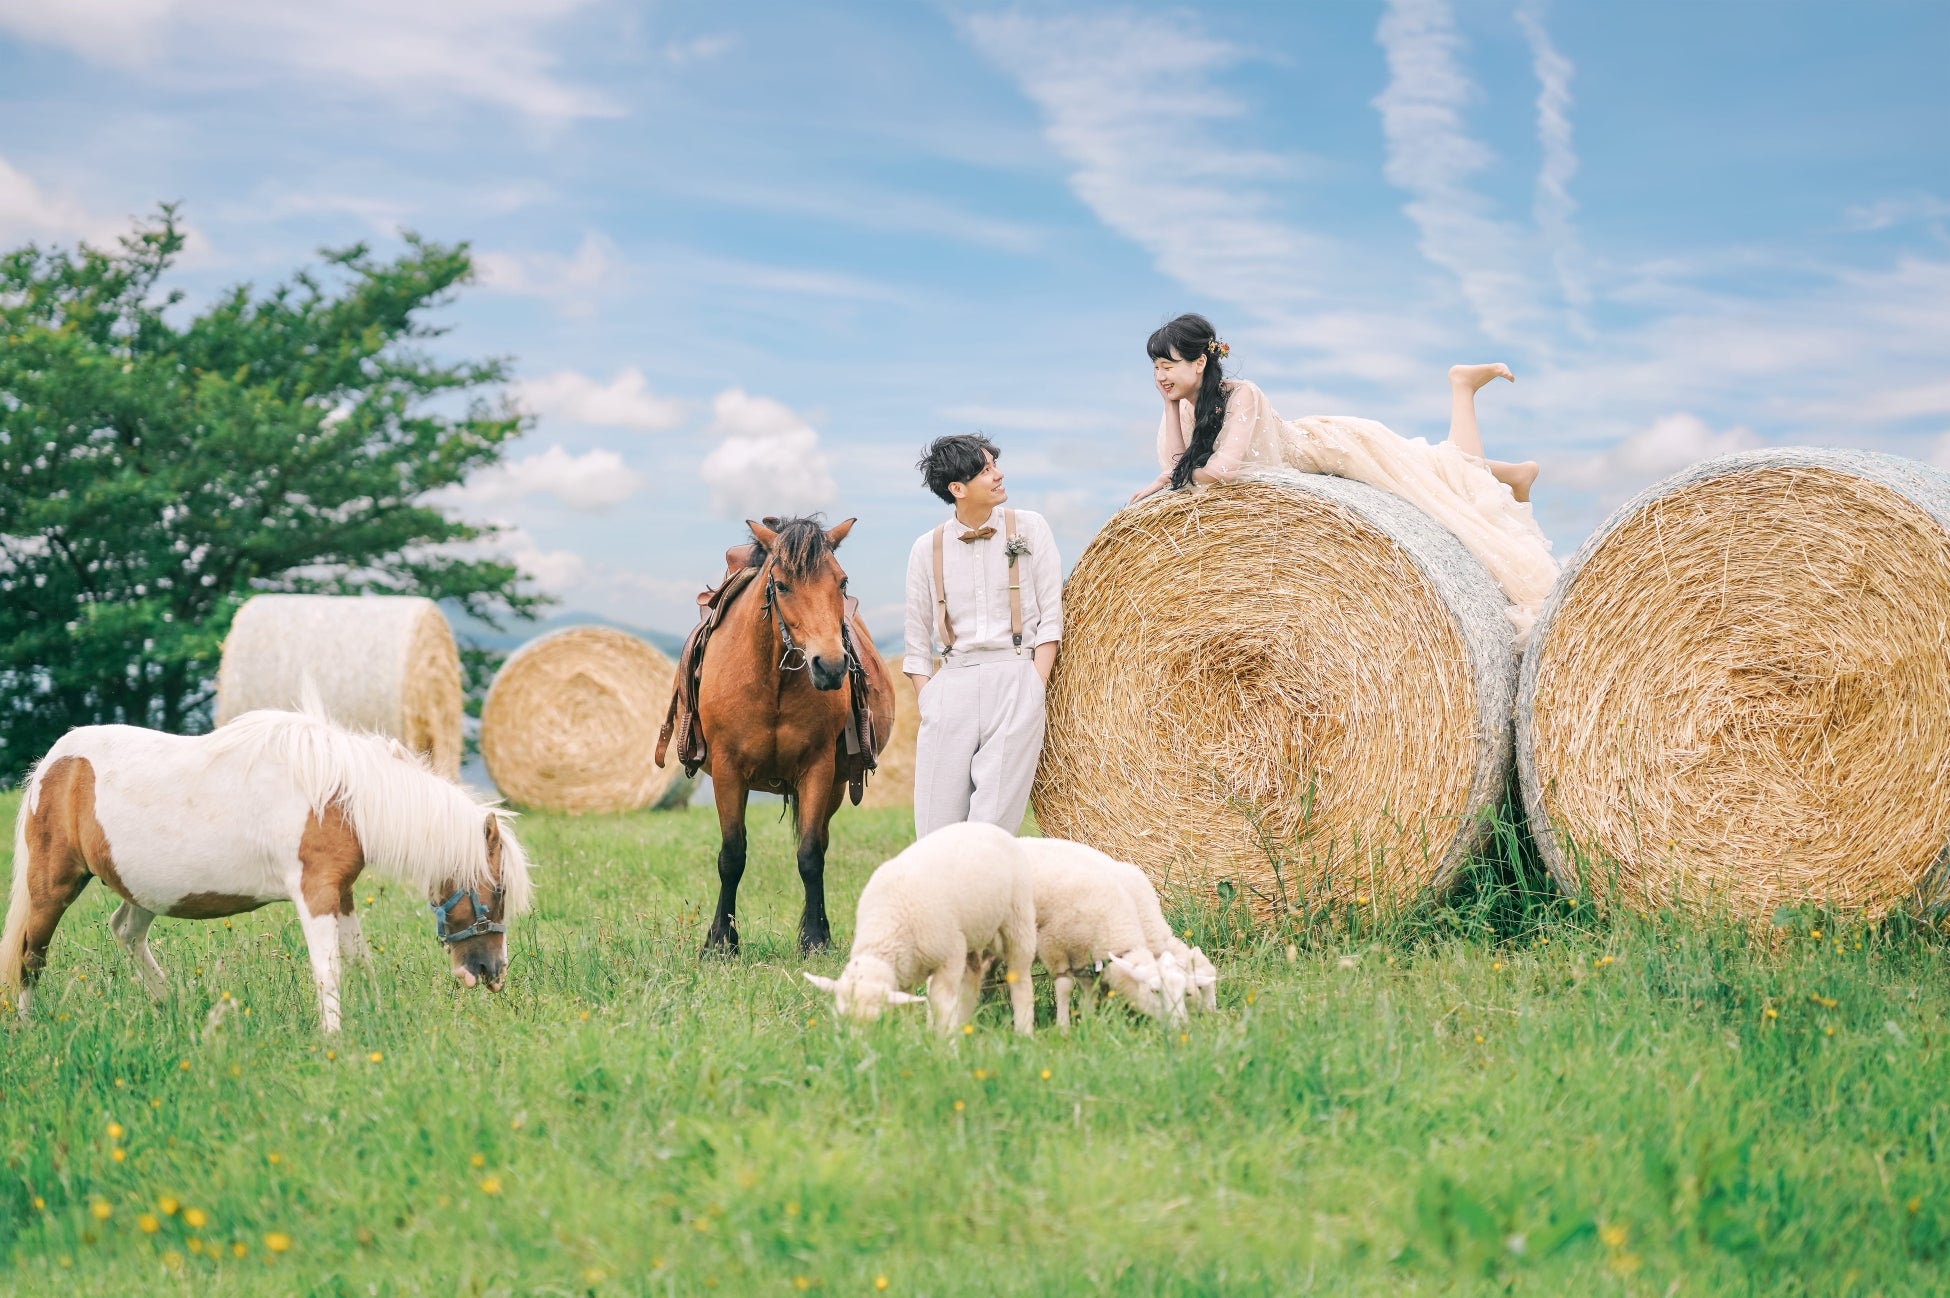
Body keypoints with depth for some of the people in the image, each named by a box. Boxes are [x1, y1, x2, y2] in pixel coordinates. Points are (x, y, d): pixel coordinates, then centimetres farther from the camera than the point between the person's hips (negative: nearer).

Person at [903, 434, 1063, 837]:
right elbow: (917, 645, 12)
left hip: (1015, 682, -1)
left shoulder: (1029, 528, 6)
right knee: (936, 829, -2)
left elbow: (1050, 617, 4)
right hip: (950, 684, 1)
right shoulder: (927, 548, 8)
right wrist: (929, 704, 1)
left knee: (993, 828, -7)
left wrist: (1034, 691, -5)